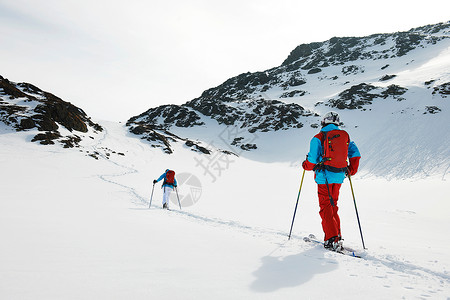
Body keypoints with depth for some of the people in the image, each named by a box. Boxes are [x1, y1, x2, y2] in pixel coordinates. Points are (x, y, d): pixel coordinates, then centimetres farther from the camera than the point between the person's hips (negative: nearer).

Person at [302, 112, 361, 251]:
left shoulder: (318, 138, -6)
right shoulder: (345, 136, 9)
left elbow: (312, 159, -11)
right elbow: (355, 153, 5)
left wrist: (306, 165, 10)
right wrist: (352, 169, 16)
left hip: (324, 177, -5)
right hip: (339, 177, 5)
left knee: (325, 208, 0)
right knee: (333, 206, 18)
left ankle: (332, 241, -6)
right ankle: (337, 237, 20)